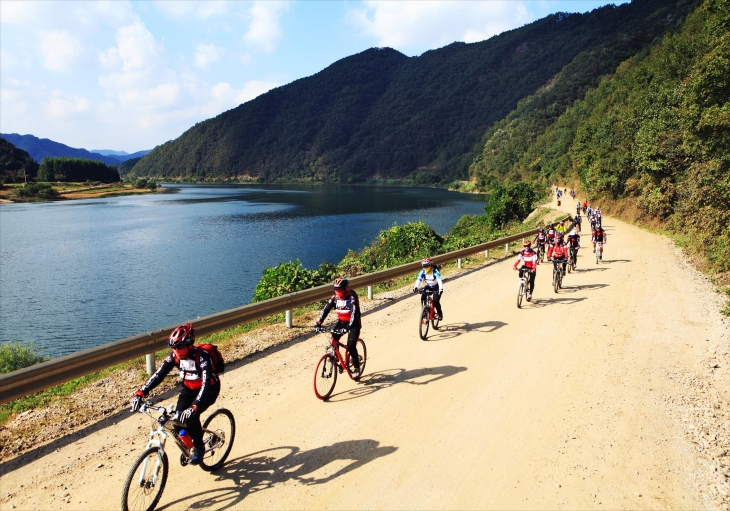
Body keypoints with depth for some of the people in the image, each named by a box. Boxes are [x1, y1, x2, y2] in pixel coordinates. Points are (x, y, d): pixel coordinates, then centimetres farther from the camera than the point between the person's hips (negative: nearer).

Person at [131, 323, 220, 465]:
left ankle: (199, 448, 0)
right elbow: (158, 374, -16)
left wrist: (194, 407, -53)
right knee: (178, 419, -11)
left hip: (209, 389, -5)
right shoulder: (175, 356, -16)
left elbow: (206, 384, -40)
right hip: (189, 388, 6)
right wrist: (140, 394, -29)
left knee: (191, 416, -25)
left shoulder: (202, 356, -33)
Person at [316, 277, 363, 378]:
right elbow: (326, 309, -9)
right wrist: (318, 323, -20)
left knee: (351, 346, -15)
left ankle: (357, 368, 2)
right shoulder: (335, 297, -7)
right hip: (341, 321, 5)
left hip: (353, 323, -5)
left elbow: (354, 313, -33)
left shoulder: (352, 297, -24)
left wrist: (348, 327, -45)